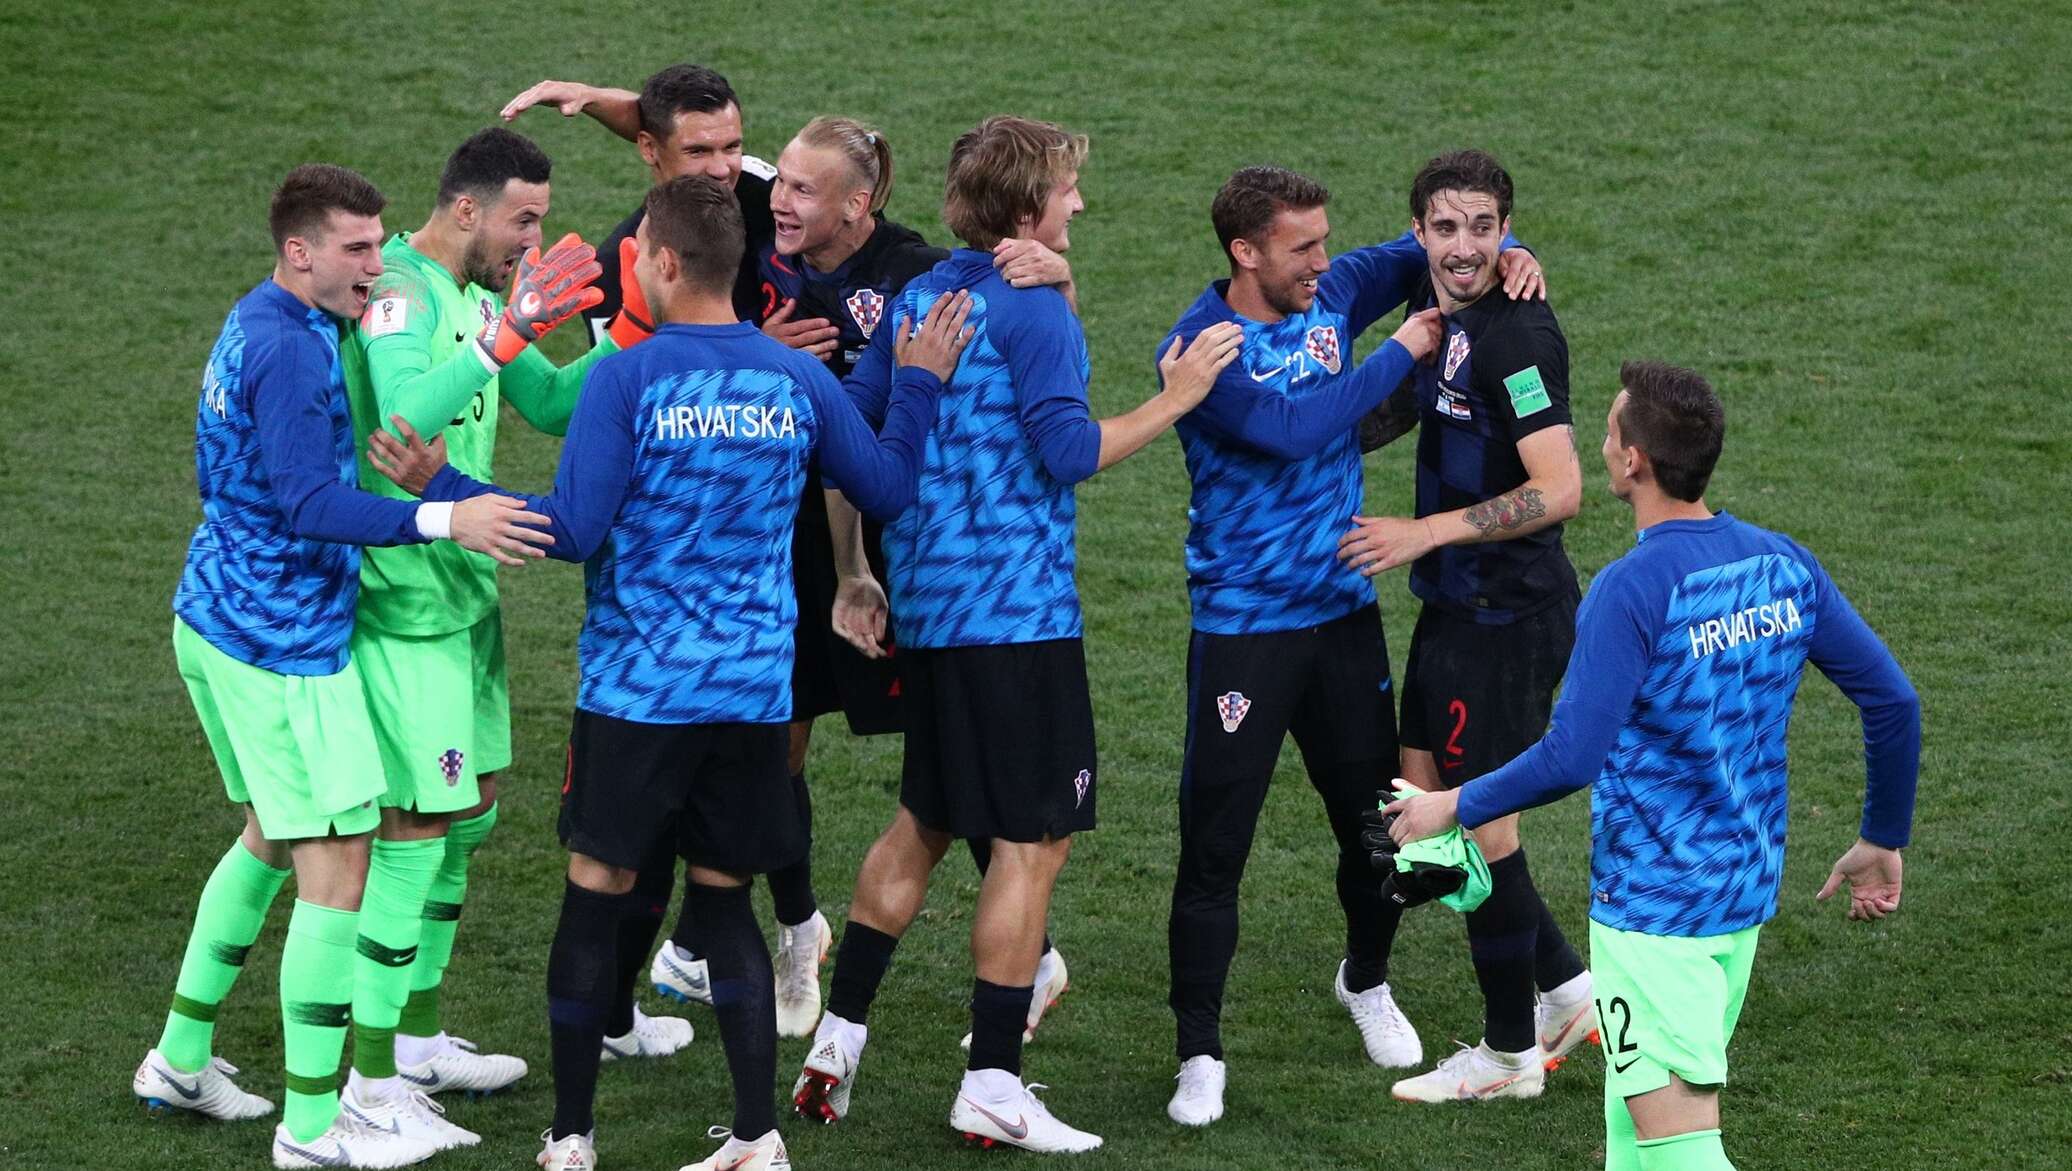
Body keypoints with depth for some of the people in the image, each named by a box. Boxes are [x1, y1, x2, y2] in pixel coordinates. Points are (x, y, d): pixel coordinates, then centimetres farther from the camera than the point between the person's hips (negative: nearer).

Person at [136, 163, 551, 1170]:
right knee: (337, 862, -7)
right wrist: (443, 521, -35)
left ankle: (182, 1056, 32)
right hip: (282, 641, -11)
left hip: (219, 623, 11)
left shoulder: (258, 323, 11)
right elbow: (308, 502, -30)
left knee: (271, 835, 24)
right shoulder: (291, 351, -22)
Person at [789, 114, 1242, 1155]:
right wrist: (1175, 400, -12)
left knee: (922, 823, 21)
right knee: (1034, 842, -2)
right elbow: (1070, 451, -21)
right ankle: (990, 1088, -2)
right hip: (1016, 610, -8)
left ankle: (839, 1034, 21)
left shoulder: (919, 298, 11)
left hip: (925, 603, 8)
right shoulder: (1033, 309, -13)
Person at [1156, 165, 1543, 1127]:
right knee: (1213, 845, -5)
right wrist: (1402, 351, -20)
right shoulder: (1200, 349, -16)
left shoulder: (1330, 293, 2)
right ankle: (1200, 1054, 5)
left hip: (1344, 614, 6)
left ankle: (1366, 981, 42)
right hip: (1243, 627, -6)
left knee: (1374, 819, 15)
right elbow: (1292, 427, -28)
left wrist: (1504, 253, -6)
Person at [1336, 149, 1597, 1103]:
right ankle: (1566, 988, 25)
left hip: (1507, 615, -9)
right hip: (1455, 606, 9)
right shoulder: (1437, 308, 8)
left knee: (1480, 818, -1)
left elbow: (1559, 490, -25)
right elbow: (1404, 408, 29)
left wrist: (1427, 532, -24)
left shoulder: (1516, 335, -20)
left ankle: (1510, 1051, 13)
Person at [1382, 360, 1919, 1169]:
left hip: (1650, 907, -8)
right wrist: (1882, 841, 17)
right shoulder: (1783, 564, 1)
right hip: (1748, 891, 8)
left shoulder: (1629, 591, -20)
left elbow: (1571, 759, -24)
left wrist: (1455, 808, -9)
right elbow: (1893, 701, 4)